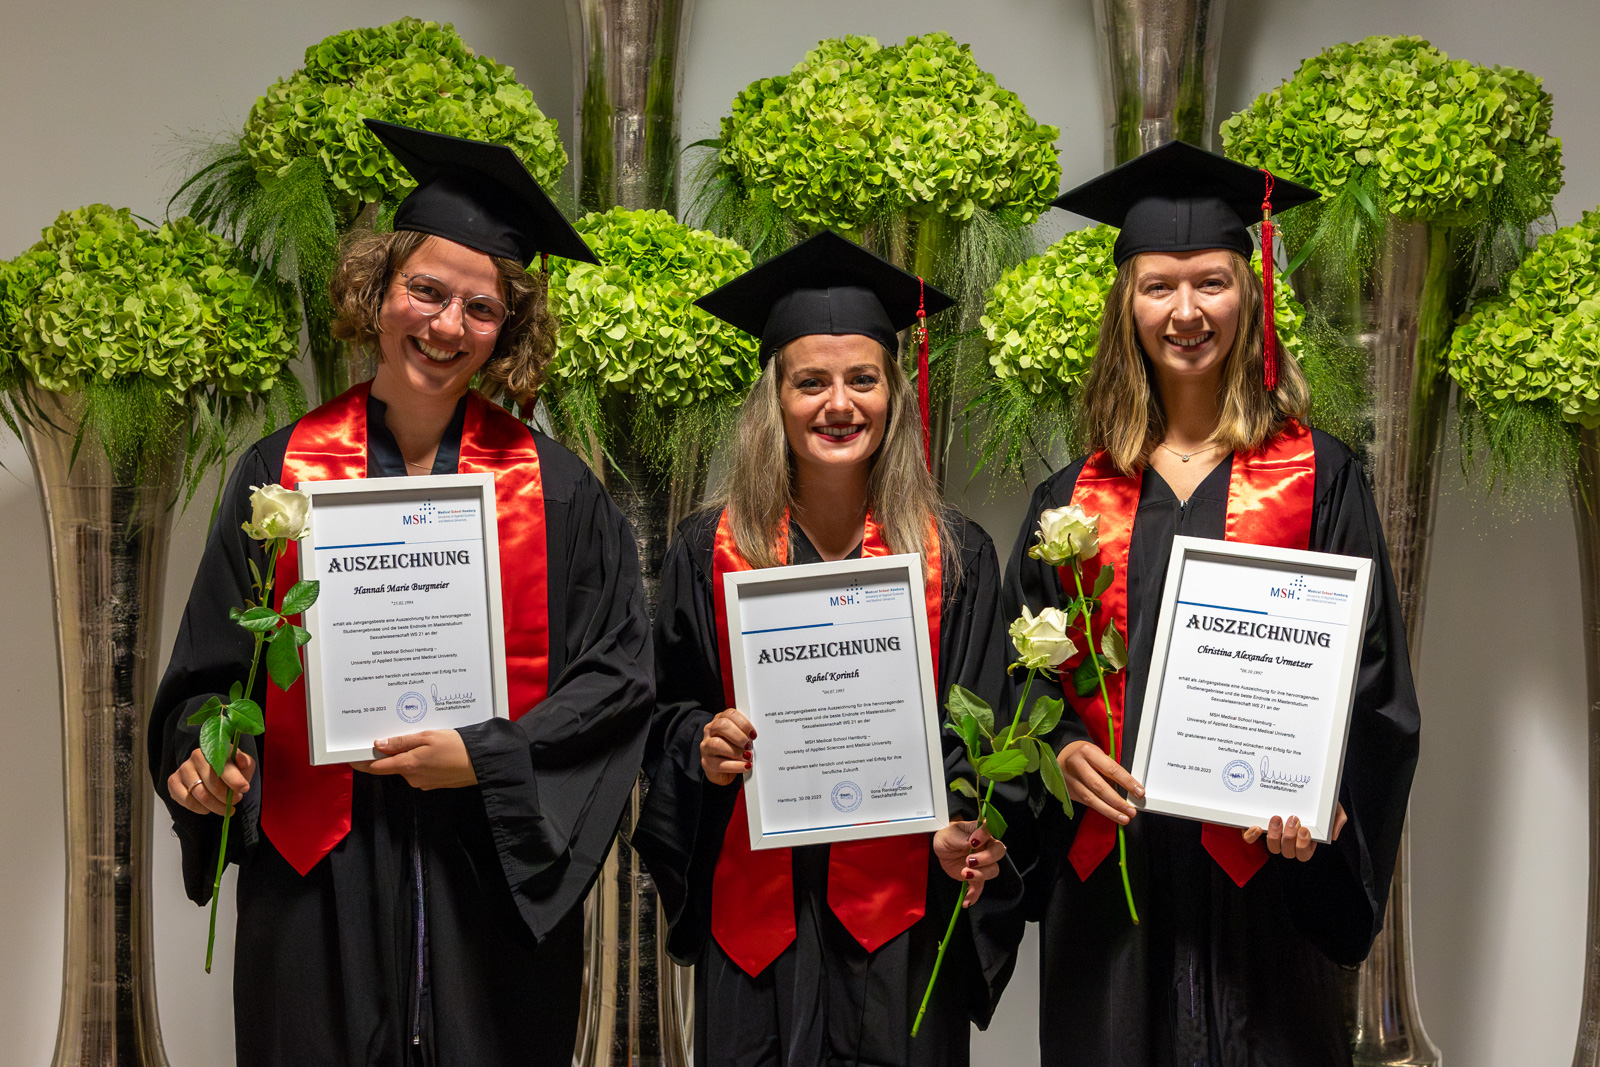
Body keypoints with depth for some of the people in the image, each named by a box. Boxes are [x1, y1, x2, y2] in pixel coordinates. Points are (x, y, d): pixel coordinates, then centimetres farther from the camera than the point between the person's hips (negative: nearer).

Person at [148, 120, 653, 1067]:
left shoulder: (554, 490, 0)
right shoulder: (281, 473, 3)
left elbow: (619, 673, -2)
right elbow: (216, 663, 8)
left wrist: (486, 757, -13)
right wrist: (206, 747, -11)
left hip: (496, 877, 0)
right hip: (320, 883, 1)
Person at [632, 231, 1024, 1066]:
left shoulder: (956, 557, 1)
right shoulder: (709, 552, 1)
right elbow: (666, 714, 8)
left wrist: (965, 830, -17)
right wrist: (703, 745, -13)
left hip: (900, 911, 0)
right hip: (755, 906, 0)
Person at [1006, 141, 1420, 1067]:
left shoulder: (1317, 477, 1)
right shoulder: (1078, 496, 7)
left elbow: (1372, 673, -2)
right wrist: (1064, 748, -9)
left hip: (1259, 865, -2)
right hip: (1109, 877, 2)